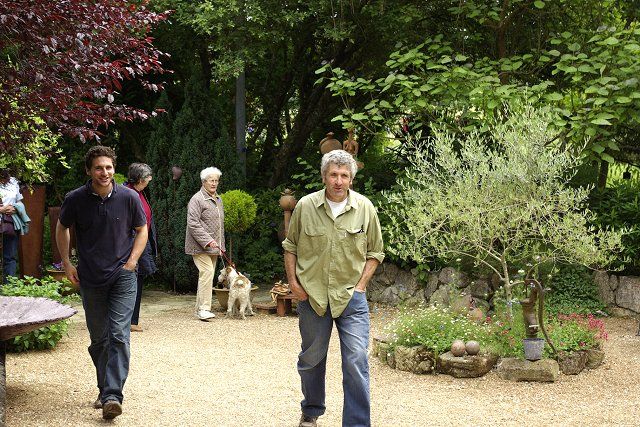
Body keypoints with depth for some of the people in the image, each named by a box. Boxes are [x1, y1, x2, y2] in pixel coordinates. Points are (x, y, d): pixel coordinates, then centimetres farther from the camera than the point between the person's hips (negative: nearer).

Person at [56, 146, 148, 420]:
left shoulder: (129, 197, -7)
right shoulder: (75, 199, -5)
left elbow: (141, 230, 8)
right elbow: (62, 228, 13)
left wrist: (131, 262, -2)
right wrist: (66, 263, 7)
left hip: (122, 275, -2)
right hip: (91, 278, 2)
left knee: (119, 334, -14)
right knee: (99, 338, 10)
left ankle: (112, 396, -18)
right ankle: (105, 390, 26)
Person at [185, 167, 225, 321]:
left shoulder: (218, 200, 17)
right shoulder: (197, 199, -9)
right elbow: (193, 224, -16)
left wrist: (221, 245, 21)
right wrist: (207, 241, -22)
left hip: (213, 247, 8)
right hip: (200, 246, -8)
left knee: (207, 276, 8)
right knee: (207, 272, -18)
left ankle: (199, 309, 14)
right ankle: (203, 308, -17)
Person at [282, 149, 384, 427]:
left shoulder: (365, 208, -3)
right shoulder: (305, 206, -3)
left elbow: (374, 252, 6)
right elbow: (290, 247, 9)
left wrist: (360, 285, -3)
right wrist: (293, 282, 0)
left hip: (351, 297, -1)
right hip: (312, 296, 1)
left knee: (356, 361, -9)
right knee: (311, 358, 16)